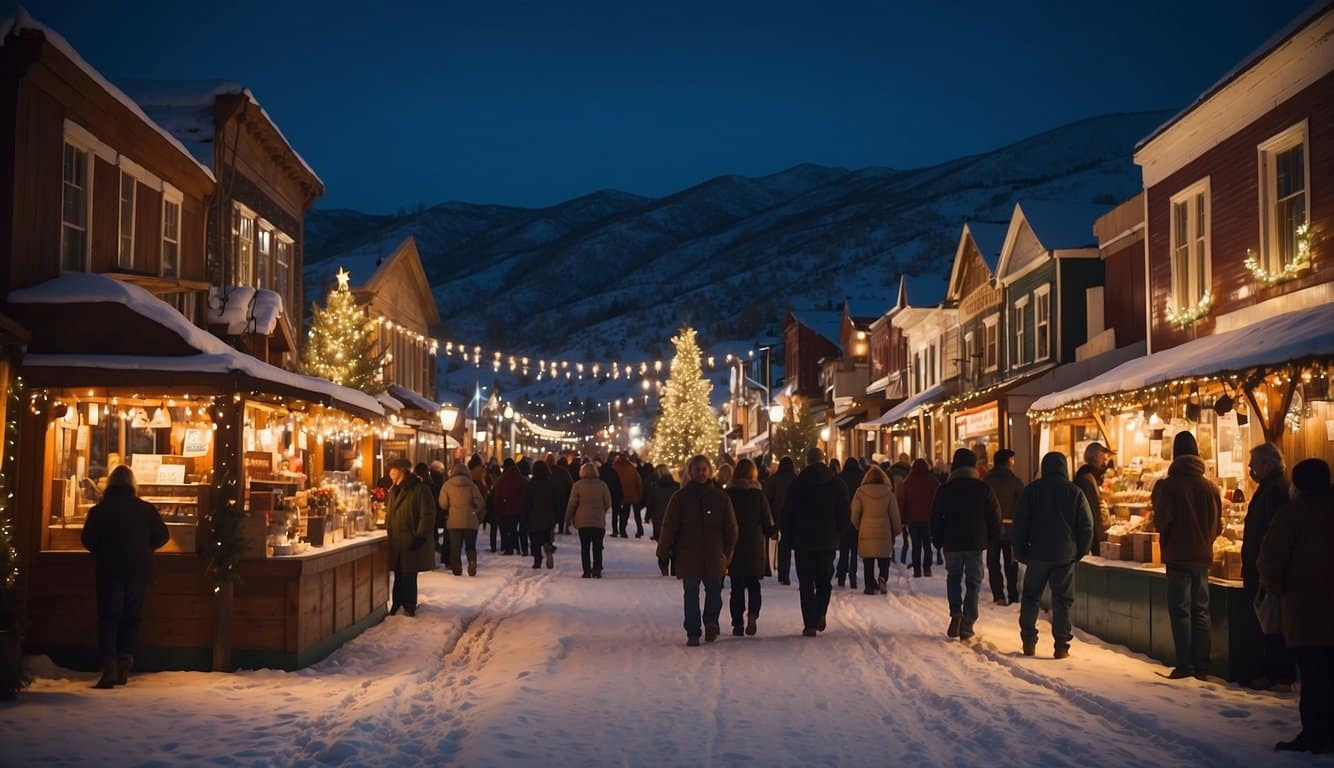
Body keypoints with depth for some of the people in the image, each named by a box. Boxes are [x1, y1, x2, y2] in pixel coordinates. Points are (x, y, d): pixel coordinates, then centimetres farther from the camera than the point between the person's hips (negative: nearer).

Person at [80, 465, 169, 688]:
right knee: (131, 618, 11)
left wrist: (102, 552, 14)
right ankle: (124, 667, 8)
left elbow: (88, 540, -5)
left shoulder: (99, 510, -3)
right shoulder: (146, 509, 1)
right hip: (139, 571, 2)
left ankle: (109, 667, -13)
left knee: (108, 618, 1)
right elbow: (161, 536, 3)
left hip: (109, 571, -2)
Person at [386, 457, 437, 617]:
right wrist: (386, 529, 14)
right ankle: (397, 604, 19)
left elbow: (427, 515, -13)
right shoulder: (394, 490, 16)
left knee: (409, 575, 1)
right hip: (395, 542, 7)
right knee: (398, 575, 10)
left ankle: (409, 606, 12)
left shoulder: (420, 489, -10)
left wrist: (420, 537, -17)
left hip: (410, 542, -7)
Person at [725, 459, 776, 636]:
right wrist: (774, 532, 19)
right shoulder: (758, 495, -5)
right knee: (753, 584, 11)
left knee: (737, 587, 9)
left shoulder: (728, 494, -4)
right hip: (755, 547, 0)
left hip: (733, 547, 0)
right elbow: (768, 523, -2)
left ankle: (737, 624, 5)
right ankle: (752, 613, -13)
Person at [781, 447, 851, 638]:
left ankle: (810, 624, -3)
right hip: (828, 541, 2)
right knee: (824, 581, 16)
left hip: (803, 542, -1)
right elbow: (846, 514, 1)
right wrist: (837, 534, 13)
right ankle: (820, 614, 0)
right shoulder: (837, 484, 0)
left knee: (806, 584, 3)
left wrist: (790, 538, 7)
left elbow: (787, 514, -3)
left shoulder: (797, 484, -4)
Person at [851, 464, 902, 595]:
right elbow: (894, 514, 4)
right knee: (884, 561, 9)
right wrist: (897, 530, 16)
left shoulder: (860, 492, -3)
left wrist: (855, 528, 16)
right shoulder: (888, 493, -1)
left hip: (866, 532, 0)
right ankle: (883, 579, -14)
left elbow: (855, 514, 1)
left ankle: (870, 586, 5)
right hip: (884, 533, 0)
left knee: (868, 563, 7)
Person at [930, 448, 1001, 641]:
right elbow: (995, 515, 1)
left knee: (953, 578, 19)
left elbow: (936, 517, 1)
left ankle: (956, 613, -3)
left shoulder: (945, 489, -2)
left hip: (952, 543, 0)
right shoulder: (983, 489, -2)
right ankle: (967, 625, 3)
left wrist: (938, 539, 13)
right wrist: (992, 538, 13)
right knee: (973, 583, 8)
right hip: (976, 543, 0)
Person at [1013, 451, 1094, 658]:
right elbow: (1087, 525, 0)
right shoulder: (1075, 492, 0)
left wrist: (1021, 552, 8)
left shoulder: (1031, 490, 1)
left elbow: (1020, 523, 1)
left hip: (1037, 554, 0)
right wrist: (1080, 551, 11)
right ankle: (1061, 645, 0)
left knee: (1030, 597, 12)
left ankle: (1029, 641, 8)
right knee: (1062, 600, 4)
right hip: (1065, 556, 0)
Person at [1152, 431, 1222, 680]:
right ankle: (1202, 666, 12)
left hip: (1178, 556, -4)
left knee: (1180, 610, 0)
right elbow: (1218, 526, 7)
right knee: (1200, 610, 11)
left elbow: (1162, 521, -12)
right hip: (1203, 556, 5)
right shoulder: (1210, 486, 3)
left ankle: (1184, 664, -3)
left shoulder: (1169, 485, -12)